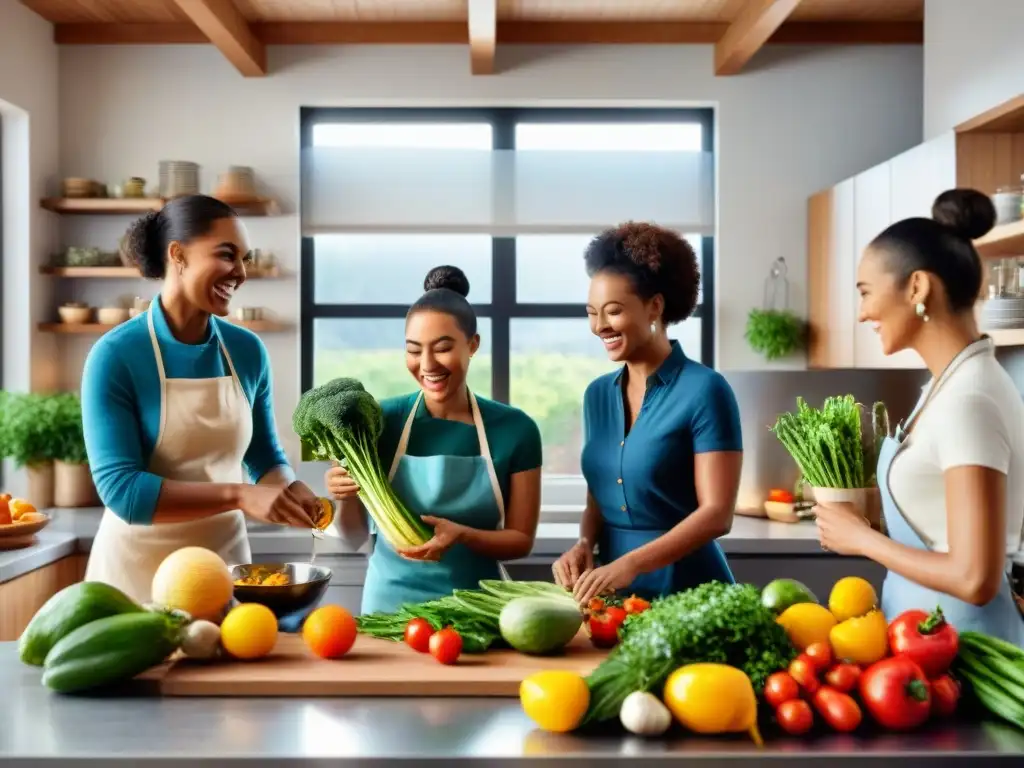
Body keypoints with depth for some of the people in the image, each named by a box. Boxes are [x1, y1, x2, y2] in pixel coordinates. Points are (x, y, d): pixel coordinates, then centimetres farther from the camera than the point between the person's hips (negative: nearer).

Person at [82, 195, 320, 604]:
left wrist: (291, 492, -13)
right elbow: (120, 489, -21)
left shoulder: (248, 351, -2)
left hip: (226, 559, 4)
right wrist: (238, 495, -29)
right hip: (140, 569, -4)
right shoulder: (115, 355, -15)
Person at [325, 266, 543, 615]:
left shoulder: (515, 429, -5)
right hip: (392, 600, 0)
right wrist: (346, 499, -17)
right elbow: (355, 537, 2)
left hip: (477, 603, 0)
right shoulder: (380, 420, -5)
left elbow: (521, 539, -1)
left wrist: (461, 535, -18)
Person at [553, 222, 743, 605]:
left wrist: (631, 564, -25)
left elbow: (717, 513, -16)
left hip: (688, 590, -5)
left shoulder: (704, 390, -12)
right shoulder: (597, 395, 6)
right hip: (614, 594, 5)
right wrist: (584, 545, -6)